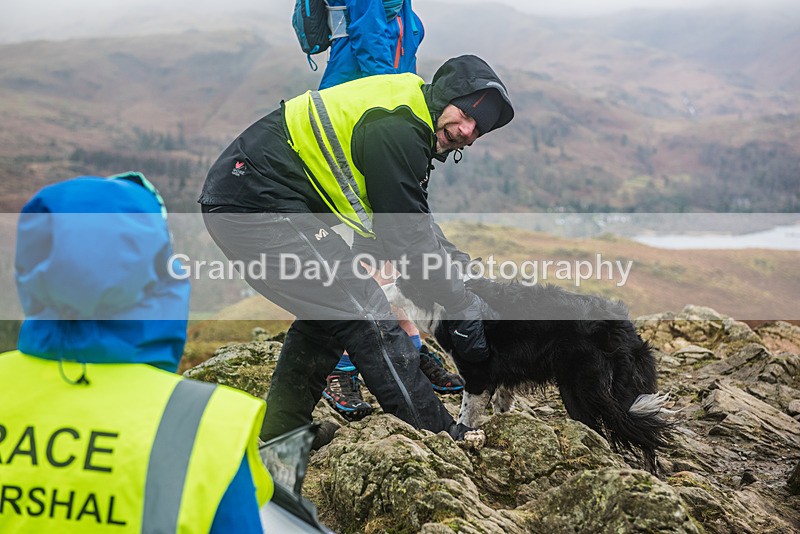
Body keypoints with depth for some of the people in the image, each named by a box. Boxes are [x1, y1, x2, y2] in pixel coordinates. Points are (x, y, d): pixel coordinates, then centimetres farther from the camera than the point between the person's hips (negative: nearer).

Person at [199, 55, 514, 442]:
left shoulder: (404, 118, 16)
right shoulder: (397, 130, -17)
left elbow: (417, 221, 24)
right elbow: (406, 239, -14)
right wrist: (466, 310, -4)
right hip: (258, 207, -11)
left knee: (326, 314, 21)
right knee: (368, 319, -7)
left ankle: (276, 438, 29)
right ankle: (439, 439, 2)